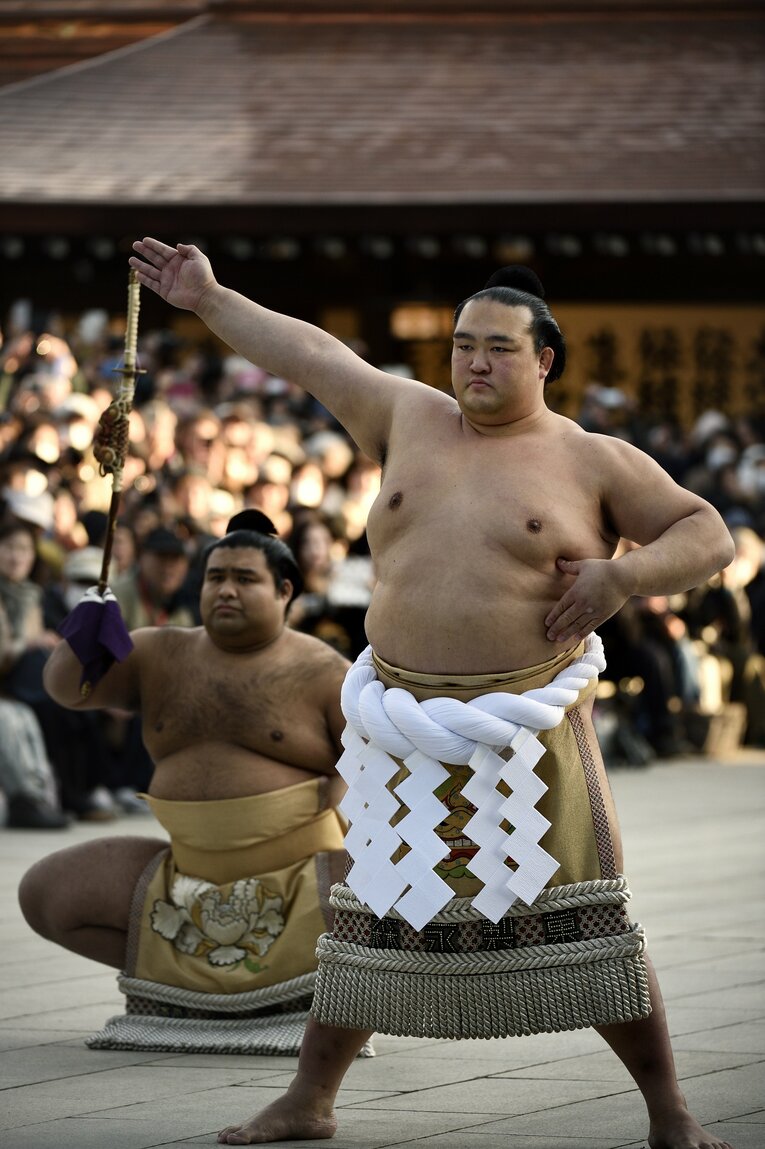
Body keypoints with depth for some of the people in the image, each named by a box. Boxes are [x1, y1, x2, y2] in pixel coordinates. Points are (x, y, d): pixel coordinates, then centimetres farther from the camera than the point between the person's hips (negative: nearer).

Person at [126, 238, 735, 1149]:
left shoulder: (594, 463, 0)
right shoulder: (411, 421, 10)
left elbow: (709, 537, 1)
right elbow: (309, 355, 17)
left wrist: (622, 575, -14)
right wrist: (206, 299, 20)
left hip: (525, 734, -4)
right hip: (408, 736, 4)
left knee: (580, 926, -6)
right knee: (370, 918, 13)